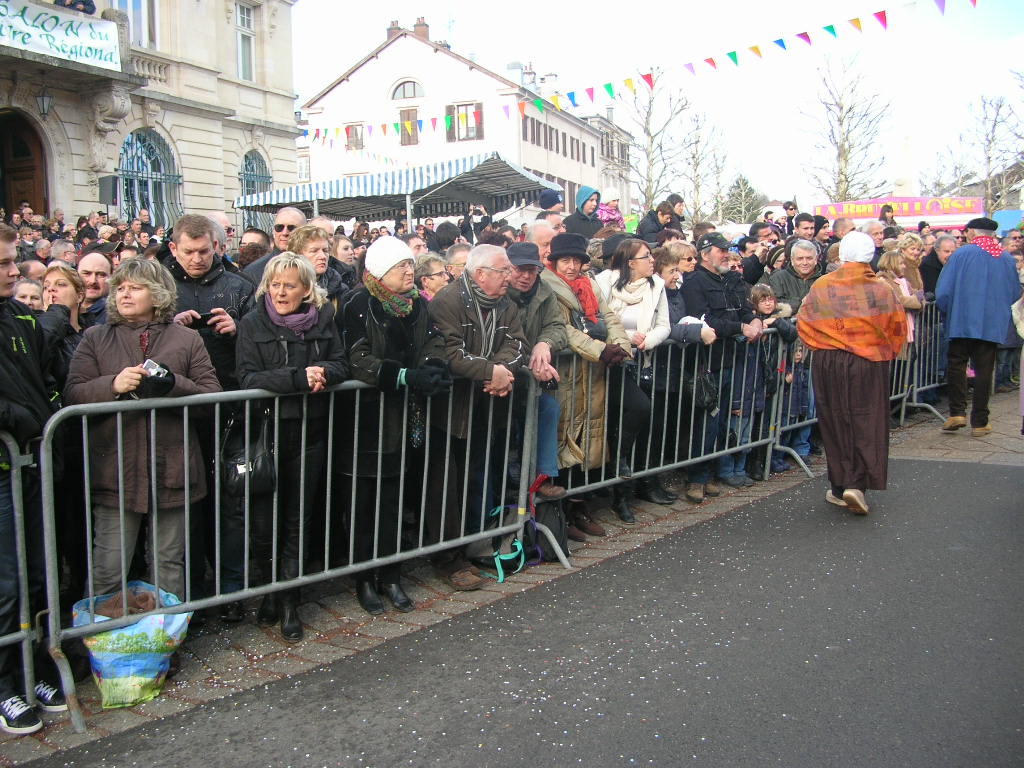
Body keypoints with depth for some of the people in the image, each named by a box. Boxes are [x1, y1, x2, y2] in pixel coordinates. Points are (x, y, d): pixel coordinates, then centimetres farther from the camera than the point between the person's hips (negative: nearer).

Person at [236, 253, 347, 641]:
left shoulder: (323, 320, 4)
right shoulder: (252, 324, -3)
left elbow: (340, 366, 3)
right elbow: (248, 379, -13)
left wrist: (323, 372, -19)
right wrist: (298, 378, -23)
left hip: (309, 434, 2)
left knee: (298, 520, 9)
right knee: (264, 522, 3)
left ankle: (288, 601, 22)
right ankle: (271, 588, 28)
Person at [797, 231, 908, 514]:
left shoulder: (821, 287, -5)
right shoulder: (881, 289, -5)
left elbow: (803, 324, 1)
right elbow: (898, 329, 2)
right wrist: (885, 353, 19)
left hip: (827, 363, 1)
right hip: (869, 363, -1)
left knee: (835, 420, 10)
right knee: (866, 422, 6)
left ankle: (840, 486, 16)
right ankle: (857, 484, -6)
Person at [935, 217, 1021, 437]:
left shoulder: (962, 253, -6)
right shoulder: (1007, 259, 6)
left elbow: (943, 291, -8)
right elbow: (1015, 294, 14)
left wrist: (946, 310, 10)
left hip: (963, 321, -3)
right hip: (994, 325, 3)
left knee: (956, 364, 11)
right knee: (984, 369, 6)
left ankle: (957, 412, 0)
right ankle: (979, 422, 10)